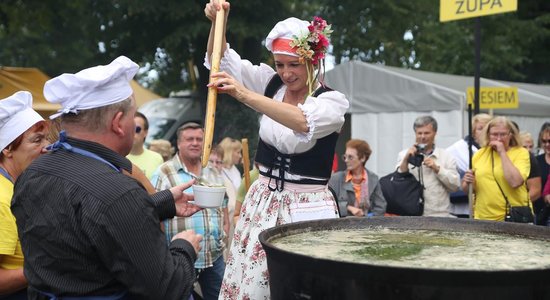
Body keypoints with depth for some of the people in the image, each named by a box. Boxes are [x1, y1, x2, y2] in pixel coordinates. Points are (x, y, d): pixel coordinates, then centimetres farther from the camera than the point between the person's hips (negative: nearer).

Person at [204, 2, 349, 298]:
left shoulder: (333, 101, -10)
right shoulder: (272, 83, 5)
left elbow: (303, 122, -32)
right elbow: (222, 60, 6)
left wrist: (244, 95, -41)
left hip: (306, 209, -4)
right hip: (262, 201, 5)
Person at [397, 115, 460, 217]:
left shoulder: (446, 156, 9)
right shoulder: (404, 155, 8)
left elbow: (455, 185, 1)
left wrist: (437, 168, -9)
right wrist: (405, 160, -17)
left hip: (439, 215, 1)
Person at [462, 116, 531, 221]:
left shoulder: (521, 153, -4)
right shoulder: (479, 154, 7)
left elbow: (515, 182, -21)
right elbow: (466, 189, 14)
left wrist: (502, 153, -16)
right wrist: (467, 183, -9)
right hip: (482, 218, 3)